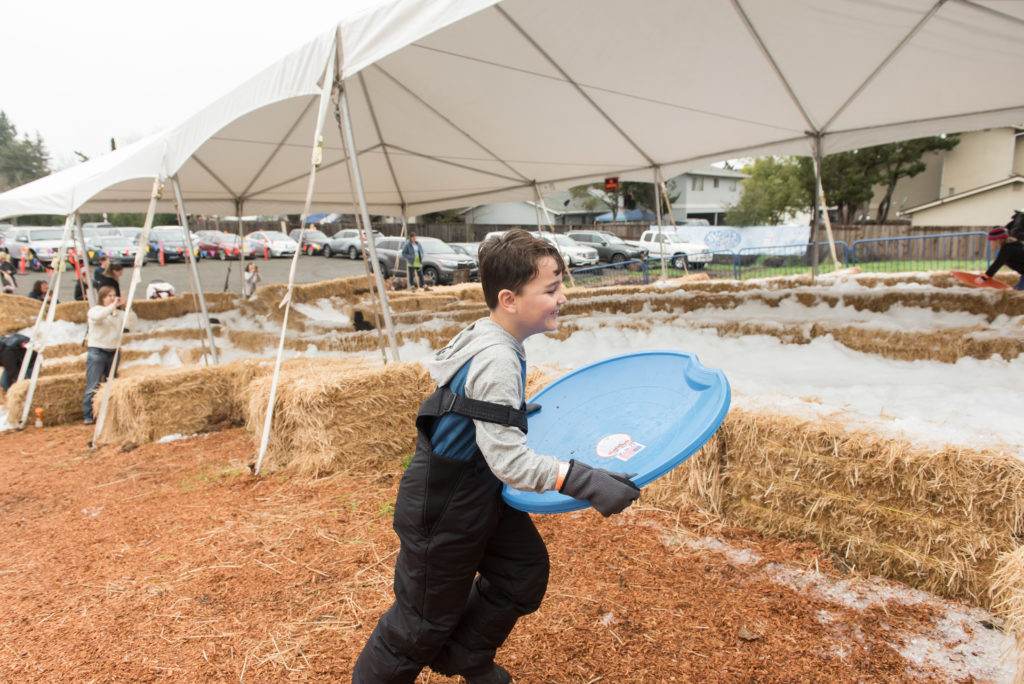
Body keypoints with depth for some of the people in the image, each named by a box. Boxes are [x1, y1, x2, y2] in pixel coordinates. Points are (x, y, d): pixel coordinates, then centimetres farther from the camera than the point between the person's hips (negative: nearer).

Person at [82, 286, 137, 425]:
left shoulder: (118, 313, 15)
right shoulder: (94, 310, 1)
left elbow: (131, 323, 0)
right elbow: (98, 316, -23)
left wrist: (129, 309, -10)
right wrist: (113, 306, -19)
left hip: (113, 352, 5)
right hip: (96, 351, -5)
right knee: (93, 387, -7)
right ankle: (88, 417, -2)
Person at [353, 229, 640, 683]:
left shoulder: (487, 337, -1)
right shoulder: (497, 361, -31)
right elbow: (509, 460, -35)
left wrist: (517, 409, 23)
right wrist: (586, 482, -37)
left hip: (480, 489, 9)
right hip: (444, 508, -9)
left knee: (524, 573, 17)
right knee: (428, 618, 9)